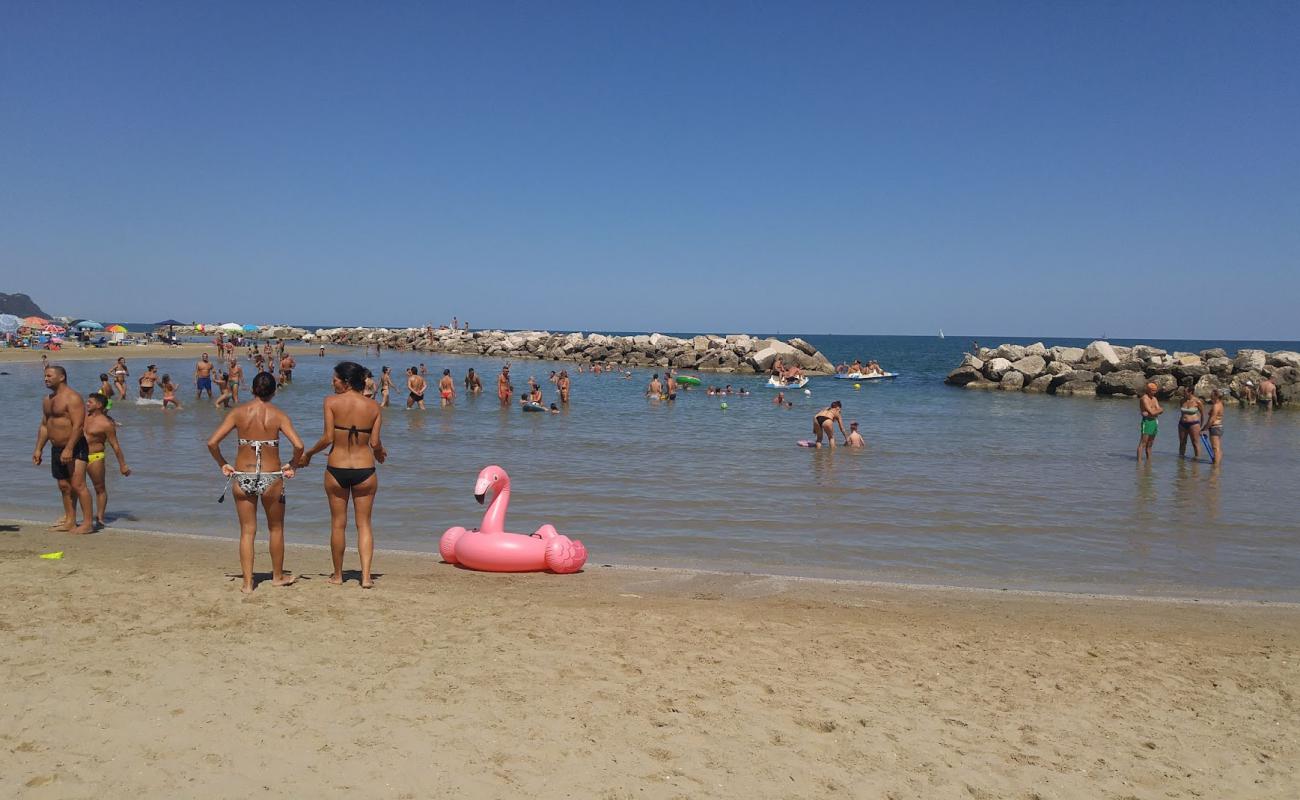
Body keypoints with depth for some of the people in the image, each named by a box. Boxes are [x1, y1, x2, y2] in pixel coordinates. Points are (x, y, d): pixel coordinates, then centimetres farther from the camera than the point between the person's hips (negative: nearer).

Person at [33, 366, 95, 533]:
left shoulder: (72, 398, -14)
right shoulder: (47, 400, 15)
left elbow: (78, 425, -22)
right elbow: (44, 426, 20)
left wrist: (69, 449, -28)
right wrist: (38, 449, 14)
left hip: (75, 448, -9)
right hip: (57, 449, 9)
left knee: (78, 484, -13)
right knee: (64, 486, 12)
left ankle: (88, 523, -11)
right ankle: (70, 521, 20)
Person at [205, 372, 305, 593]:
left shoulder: (238, 413, -2)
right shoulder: (279, 415, -6)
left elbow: (212, 443, -7)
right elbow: (298, 445, -17)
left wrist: (223, 464, 7)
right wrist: (292, 465, 0)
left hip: (242, 477, 1)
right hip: (271, 477, -1)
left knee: (247, 532, 11)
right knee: (276, 529, 17)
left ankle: (247, 583, 11)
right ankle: (278, 576, 31)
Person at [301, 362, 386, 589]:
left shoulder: (332, 402, -7)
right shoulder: (373, 407, 0)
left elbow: (328, 437, -11)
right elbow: (375, 443, -4)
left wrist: (309, 453, 5)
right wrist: (380, 452, 18)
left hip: (336, 470, -1)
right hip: (364, 469, 1)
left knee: (338, 524, 12)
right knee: (364, 523, 9)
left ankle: (338, 575, 24)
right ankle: (366, 576, 1)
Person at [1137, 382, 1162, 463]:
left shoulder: (1154, 399, 16)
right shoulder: (1144, 398, -10)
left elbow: (1160, 411, 4)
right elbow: (1151, 412, -17)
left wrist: (1154, 412, -15)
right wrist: (1160, 410, 0)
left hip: (1154, 421, 8)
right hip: (1147, 422, -8)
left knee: (1150, 444, 12)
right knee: (1143, 443, -11)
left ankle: (1149, 461, 16)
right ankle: (1139, 461, -15)